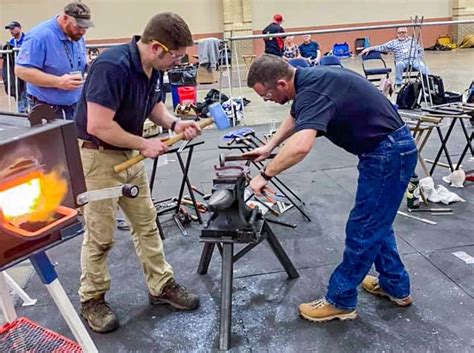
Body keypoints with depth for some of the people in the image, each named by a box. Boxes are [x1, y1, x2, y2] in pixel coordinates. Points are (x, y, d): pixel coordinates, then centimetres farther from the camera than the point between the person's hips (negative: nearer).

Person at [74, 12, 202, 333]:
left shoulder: (154, 68, -2)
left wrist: (174, 124, -6)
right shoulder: (113, 66, -29)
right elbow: (98, 126, -31)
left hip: (129, 155, 8)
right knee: (101, 235, 2)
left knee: (146, 223, 14)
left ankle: (161, 286, 28)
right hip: (96, 156, -8)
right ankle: (92, 300, 23)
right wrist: (145, 144, -19)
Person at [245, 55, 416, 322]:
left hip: (388, 152, -10)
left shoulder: (313, 90, -26)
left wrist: (265, 175, -29)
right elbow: (295, 118, 27)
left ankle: (340, 301, 14)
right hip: (389, 149, 10)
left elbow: (301, 146, -42)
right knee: (376, 223, 21)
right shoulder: (308, 80, 6)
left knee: (364, 228, 0)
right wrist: (270, 146, 21)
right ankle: (396, 286, 35)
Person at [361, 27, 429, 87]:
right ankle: (398, 84, -25)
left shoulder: (413, 40, 21)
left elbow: (420, 50, 24)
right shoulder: (393, 43, 15)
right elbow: (382, 47, 10)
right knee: (399, 64, -36)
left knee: (424, 67, -29)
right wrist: (369, 48, 0)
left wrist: (419, 59, 7)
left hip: (415, 60, 1)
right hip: (403, 61, -1)